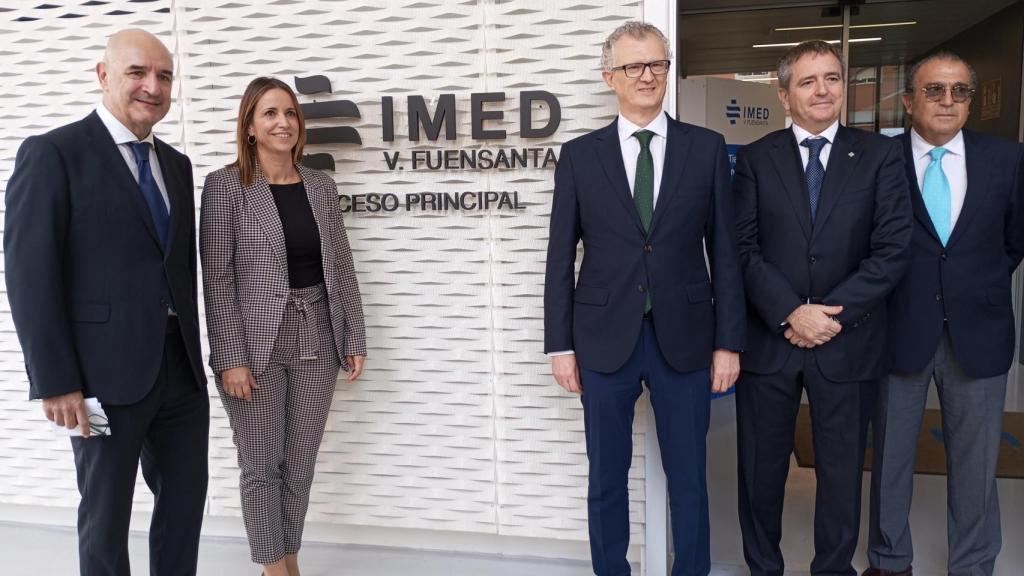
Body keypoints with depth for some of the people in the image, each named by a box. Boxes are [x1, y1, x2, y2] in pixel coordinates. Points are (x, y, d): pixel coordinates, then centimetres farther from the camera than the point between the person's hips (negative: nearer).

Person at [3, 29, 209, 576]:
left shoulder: (176, 164, 12)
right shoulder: (52, 153, -7)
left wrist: (193, 350, 12)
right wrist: (55, 382, -16)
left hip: (182, 366, 6)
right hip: (107, 370, -6)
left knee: (186, 498, 15)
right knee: (105, 512, 12)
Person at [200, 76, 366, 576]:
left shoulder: (322, 186, 8)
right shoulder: (224, 185, -5)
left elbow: (341, 269, 9)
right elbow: (217, 279, -9)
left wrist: (355, 339, 6)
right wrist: (231, 358, -14)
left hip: (316, 341, 4)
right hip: (255, 343, -4)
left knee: (301, 463, 12)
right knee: (261, 465, 6)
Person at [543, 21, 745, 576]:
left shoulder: (707, 148, 3)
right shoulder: (579, 155, 2)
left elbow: (724, 251, 3)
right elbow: (561, 257, 2)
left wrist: (728, 341, 0)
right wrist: (561, 344, -1)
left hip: (684, 339, 0)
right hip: (605, 340, 0)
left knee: (688, 478, 12)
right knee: (606, 477, 13)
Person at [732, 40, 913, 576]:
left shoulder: (880, 155, 3)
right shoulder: (755, 158, 3)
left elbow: (892, 250, -4)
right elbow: (743, 249, -4)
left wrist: (832, 314, -13)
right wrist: (792, 312, -15)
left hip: (847, 342, 0)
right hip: (768, 339, 0)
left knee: (841, 469, 12)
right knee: (761, 468, 11)